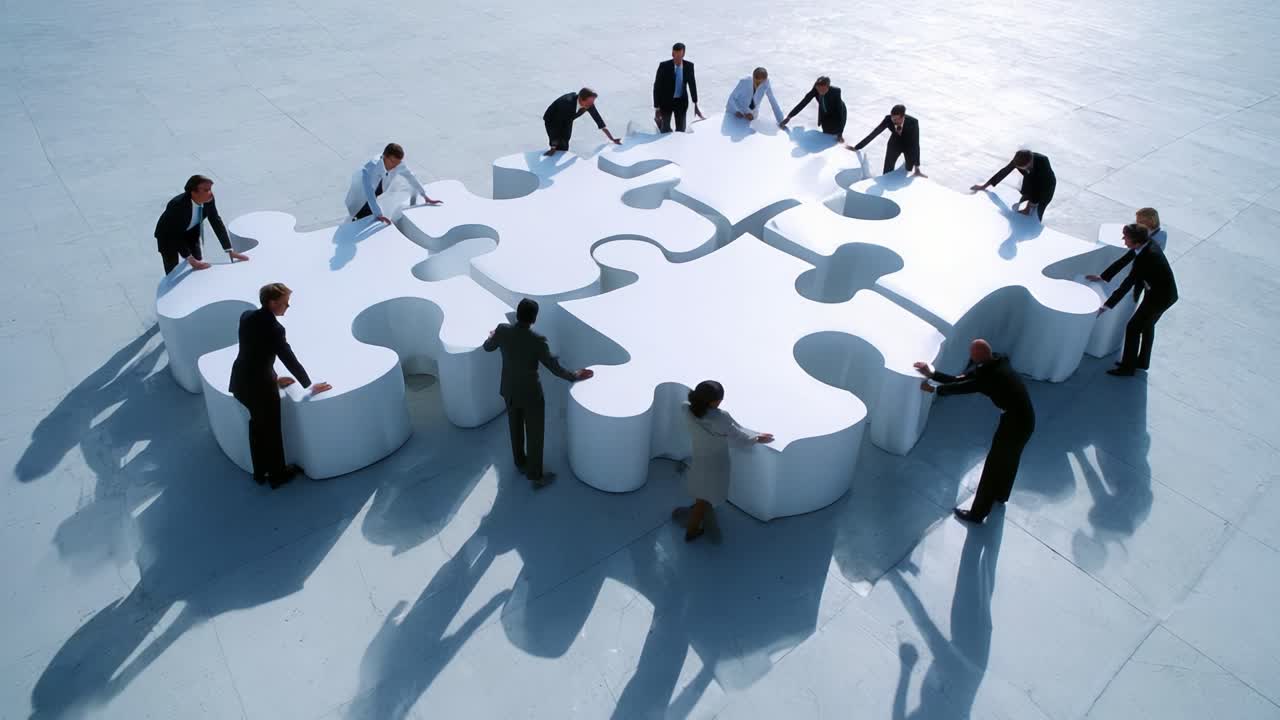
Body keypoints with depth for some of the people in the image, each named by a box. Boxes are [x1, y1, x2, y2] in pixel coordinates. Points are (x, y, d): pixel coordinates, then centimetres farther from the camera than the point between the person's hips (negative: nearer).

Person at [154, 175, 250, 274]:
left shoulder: (209, 200, -25)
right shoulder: (177, 205, -39)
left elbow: (217, 223, -15)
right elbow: (176, 236, -36)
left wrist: (230, 251, -19)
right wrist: (190, 260, -43)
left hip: (190, 232, 5)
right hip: (168, 236, -5)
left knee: (199, 269, 6)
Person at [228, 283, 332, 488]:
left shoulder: (246, 316, 0)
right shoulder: (273, 328, -24)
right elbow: (290, 361, -19)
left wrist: (272, 378, 16)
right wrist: (310, 386, -7)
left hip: (241, 382, 8)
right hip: (260, 386, -8)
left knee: (257, 425, 25)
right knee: (271, 431, 13)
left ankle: (260, 472, 40)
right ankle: (277, 474, 31)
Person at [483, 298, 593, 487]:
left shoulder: (503, 331, -17)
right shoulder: (537, 341, -30)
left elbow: (488, 347, 6)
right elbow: (556, 368, -21)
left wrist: (493, 336, 29)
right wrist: (574, 376, -3)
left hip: (509, 391, 5)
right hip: (531, 394, -5)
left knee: (516, 428, 26)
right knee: (534, 434, 13)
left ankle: (521, 463, 46)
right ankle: (535, 475, 28)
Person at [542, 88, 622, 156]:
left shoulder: (589, 104, -27)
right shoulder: (566, 103, -43)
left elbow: (598, 119, -16)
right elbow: (557, 124, -40)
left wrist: (612, 139, -16)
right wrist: (553, 148, -39)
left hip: (567, 121, 5)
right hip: (552, 121, -5)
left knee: (564, 146, 5)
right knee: (560, 147, -13)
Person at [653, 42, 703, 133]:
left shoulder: (689, 65, -10)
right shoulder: (664, 66, -19)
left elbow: (692, 85, 3)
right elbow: (657, 87, -14)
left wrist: (695, 104, 7)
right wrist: (657, 108, -16)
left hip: (681, 102, 3)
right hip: (666, 101, -3)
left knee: (681, 130, 7)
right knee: (666, 130, -1)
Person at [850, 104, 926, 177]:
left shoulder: (913, 122, -38)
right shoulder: (888, 119, -33)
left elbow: (916, 144, -36)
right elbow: (874, 133, -23)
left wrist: (917, 167, -38)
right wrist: (856, 147, -22)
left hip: (909, 144, -2)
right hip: (895, 143, 2)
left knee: (909, 171, 5)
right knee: (887, 172, 2)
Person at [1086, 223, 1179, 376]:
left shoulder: (1144, 258, -34)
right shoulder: (1145, 243, -10)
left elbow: (1126, 285, -32)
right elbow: (1124, 260, 1)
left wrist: (1106, 306, -30)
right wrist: (1103, 277, 2)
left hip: (1160, 296, -10)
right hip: (1164, 292, 10)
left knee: (1133, 328, 0)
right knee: (1147, 325, 24)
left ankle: (1127, 367, 12)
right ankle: (1142, 361, 41)